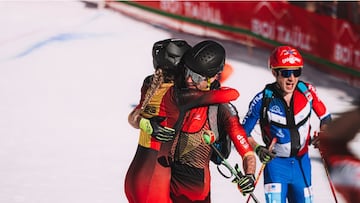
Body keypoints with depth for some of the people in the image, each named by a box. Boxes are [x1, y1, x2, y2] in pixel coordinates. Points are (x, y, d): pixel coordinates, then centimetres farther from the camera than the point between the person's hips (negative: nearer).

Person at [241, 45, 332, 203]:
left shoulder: (307, 91, -10)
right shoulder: (263, 100, -17)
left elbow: (325, 118, 5)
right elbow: (244, 132, -7)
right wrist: (257, 149, -23)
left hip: (302, 161, 3)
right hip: (276, 162, -3)